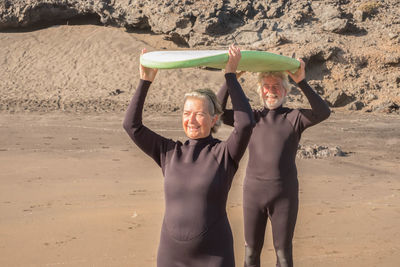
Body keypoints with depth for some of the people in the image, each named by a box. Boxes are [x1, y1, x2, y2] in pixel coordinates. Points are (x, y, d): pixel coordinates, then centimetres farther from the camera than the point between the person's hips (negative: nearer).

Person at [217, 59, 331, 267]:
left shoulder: (294, 117, 0)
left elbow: (323, 112, -17)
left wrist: (302, 82, -25)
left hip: (285, 195, -1)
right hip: (253, 192, 2)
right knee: (251, 250, 12)